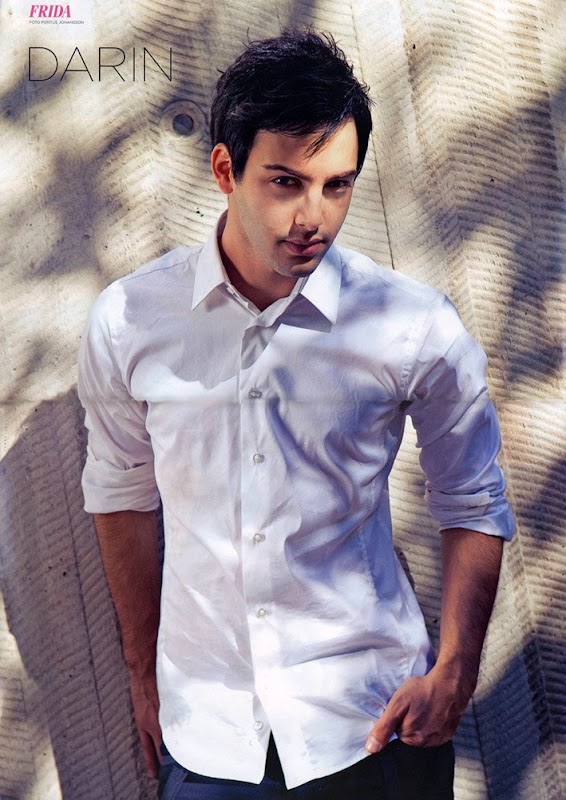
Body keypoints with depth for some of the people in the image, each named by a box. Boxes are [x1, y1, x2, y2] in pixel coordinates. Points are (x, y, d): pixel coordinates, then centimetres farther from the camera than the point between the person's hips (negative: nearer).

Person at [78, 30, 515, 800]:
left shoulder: (415, 327, -12)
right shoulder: (127, 323, -9)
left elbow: (473, 505, 0)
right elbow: (122, 497, 5)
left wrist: (454, 672, -7)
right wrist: (145, 674, 12)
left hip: (371, 721, 0)